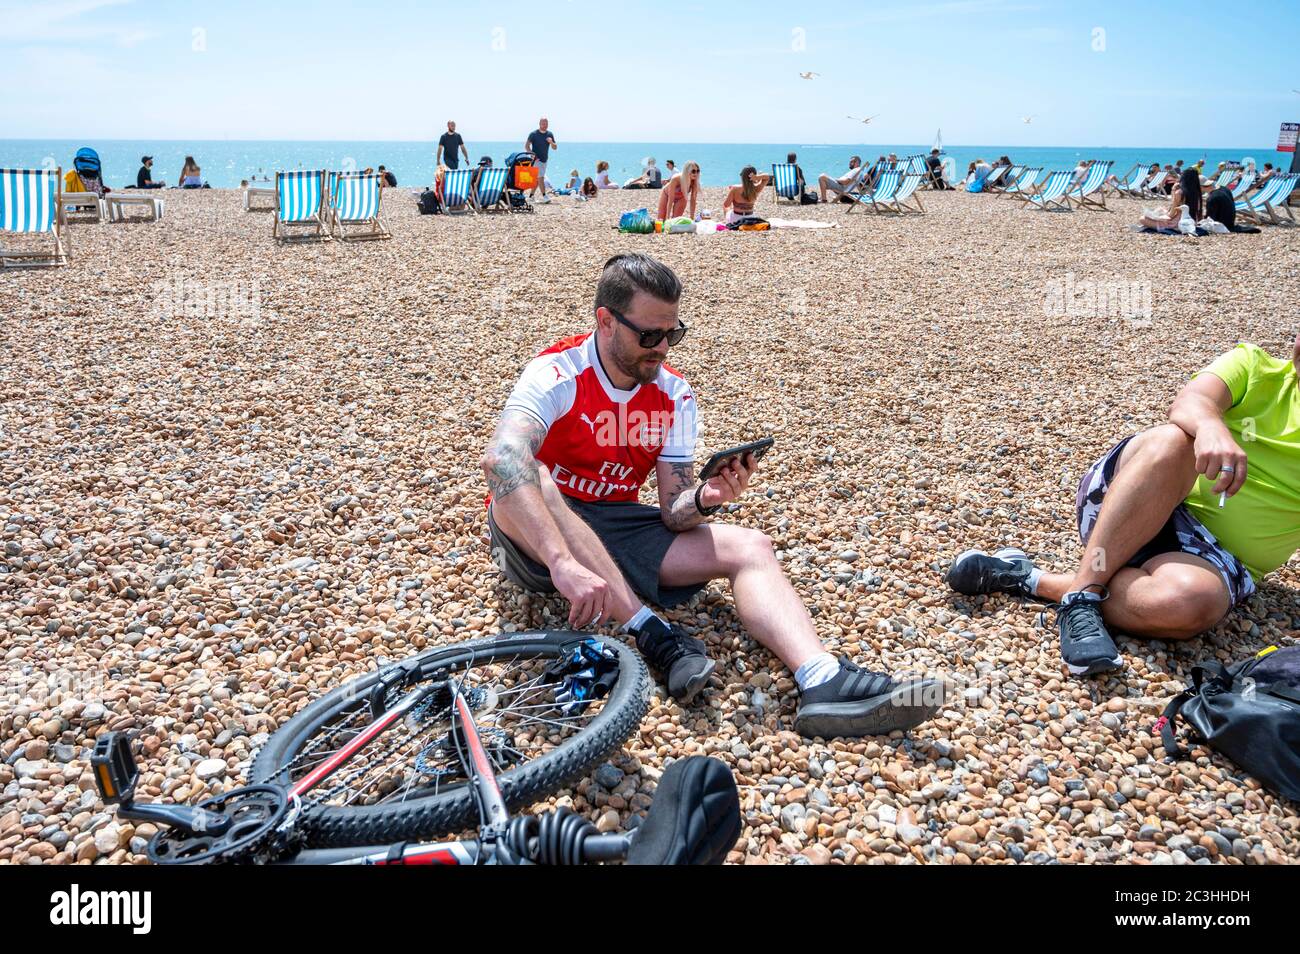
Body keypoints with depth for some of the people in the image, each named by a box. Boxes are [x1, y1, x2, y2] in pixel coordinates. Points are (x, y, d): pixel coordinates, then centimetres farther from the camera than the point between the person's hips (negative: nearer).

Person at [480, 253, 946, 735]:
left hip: (618, 525, 4)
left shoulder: (675, 395, -2)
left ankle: (822, 680, -40)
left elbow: (674, 513, -5)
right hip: (536, 536, -4)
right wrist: (564, 563, -53)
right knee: (530, 478, -38)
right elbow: (501, 458, -40)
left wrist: (704, 499, -30)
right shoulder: (557, 373, -19)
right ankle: (651, 633, -35)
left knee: (749, 546, -16)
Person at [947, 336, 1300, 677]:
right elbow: (1188, 403, -15)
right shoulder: (1254, 365, 10)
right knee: (1171, 440, -34)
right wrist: (1210, 425, -39)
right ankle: (1082, 594, -31)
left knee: (1191, 601, -38)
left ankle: (1032, 580, -21)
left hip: (1214, 553, 0)